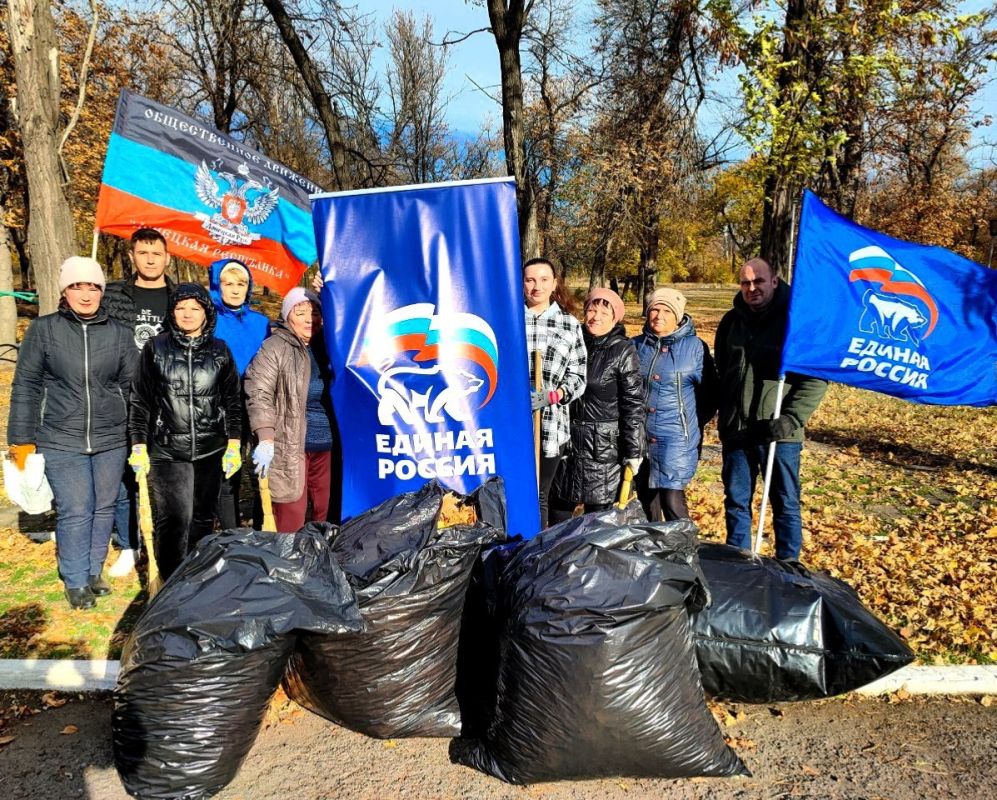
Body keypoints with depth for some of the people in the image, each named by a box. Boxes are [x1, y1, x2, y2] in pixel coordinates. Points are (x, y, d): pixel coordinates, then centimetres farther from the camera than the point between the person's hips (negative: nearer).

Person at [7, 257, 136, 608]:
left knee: (104, 508, 10)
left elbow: (131, 385, 9)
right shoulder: (43, 329, 0)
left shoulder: (119, 333, 5)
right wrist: (22, 439, 0)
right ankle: (76, 582, 15)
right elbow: (26, 387, 2)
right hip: (62, 441, -2)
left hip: (111, 440, 2)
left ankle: (94, 572, 28)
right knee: (75, 512, -2)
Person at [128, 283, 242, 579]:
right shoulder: (156, 348, 4)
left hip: (211, 451, 2)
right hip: (167, 451, -2)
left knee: (202, 519, 9)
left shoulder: (220, 351, 8)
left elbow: (233, 401, 10)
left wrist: (233, 445, 4)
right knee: (173, 520, -9)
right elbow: (140, 400, 6)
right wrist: (138, 446, 1)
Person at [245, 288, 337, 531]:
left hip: (326, 445, 6)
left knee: (326, 512, 14)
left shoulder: (326, 346, 12)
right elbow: (259, 394, -12)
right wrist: (266, 439, -20)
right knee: (291, 516, -2)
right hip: (290, 446, -5)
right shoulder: (275, 347, -5)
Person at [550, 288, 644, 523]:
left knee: (598, 513, 3)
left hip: (604, 444, -4)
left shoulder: (623, 352, -7)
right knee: (558, 507, 11)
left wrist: (633, 452, -10)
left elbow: (633, 406, -8)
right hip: (566, 438, 5)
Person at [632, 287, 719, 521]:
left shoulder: (694, 347, -4)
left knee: (672, 501, -11)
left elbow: (710, 392, 4)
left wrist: (694, 423, 3)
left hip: (675, 437, -4)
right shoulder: (637, 345, 7)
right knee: (646, 500, 14)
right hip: (639, 437, 4)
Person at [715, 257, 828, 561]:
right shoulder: (732, 321, 9)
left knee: (786, 504, 7)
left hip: (779, 433, -4)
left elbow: (816, 378, -9)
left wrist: (792, 418, -19)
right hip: (736, 430, 5)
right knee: (736, 502, 13)